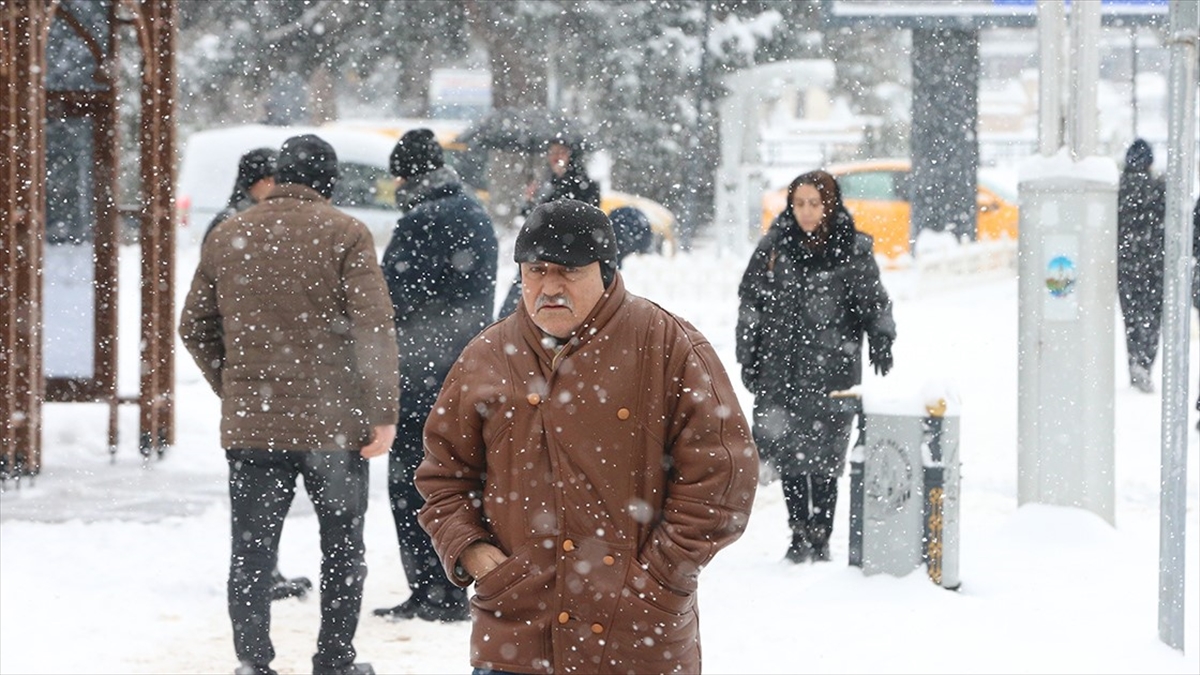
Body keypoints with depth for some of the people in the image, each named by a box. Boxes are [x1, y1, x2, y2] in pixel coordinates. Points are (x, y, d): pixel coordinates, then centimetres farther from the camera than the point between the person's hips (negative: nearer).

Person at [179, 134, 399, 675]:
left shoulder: (226, 238, 7)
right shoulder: (344, 234, -5)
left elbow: (195, 328, 13)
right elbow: (374, 327, -12)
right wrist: (384, 413, -9)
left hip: (250, 424, 2)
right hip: (334, 423, -2)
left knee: (251, 550, 8)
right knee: (342, 547, 12)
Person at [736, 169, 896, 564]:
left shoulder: (852, 250, 1)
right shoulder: (774, 246, 7)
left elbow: (874, 300, 6)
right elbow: (751, 302, 12)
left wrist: (881, 340, -10)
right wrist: (748, 356, 9)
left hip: (831, 369, -3)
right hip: (780, 367, 3)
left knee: (823, 454, -5)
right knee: (785, 451, 4)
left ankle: (820, 539, 6)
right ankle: (799, 535, 17)